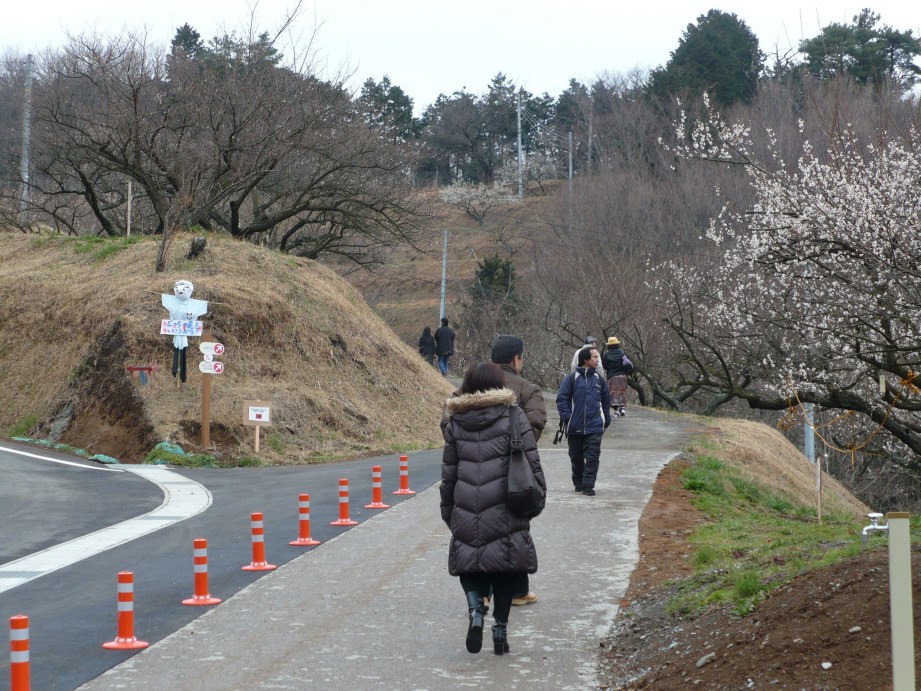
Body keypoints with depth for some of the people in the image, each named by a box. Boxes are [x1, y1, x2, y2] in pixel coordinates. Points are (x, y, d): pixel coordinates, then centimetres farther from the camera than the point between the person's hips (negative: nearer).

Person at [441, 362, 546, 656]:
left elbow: (448, 474, 11)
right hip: (505, 511, -2)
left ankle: (476, 609, -10)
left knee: (471, 567, 15)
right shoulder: (513, 416, 1)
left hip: (466, 515, 2)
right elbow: (531, 462, -3)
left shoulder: (456, 422, 8)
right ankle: (500, 627, 8)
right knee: (505, 571, 12)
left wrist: (448, 512, 18)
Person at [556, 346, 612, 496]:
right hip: (575, 427, -2)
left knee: (593, 457, -9)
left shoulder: (599, 380, 8)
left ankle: (588, 485, -7)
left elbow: (606, 401, 18)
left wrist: (606, 420, 16)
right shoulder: (571, 379, -4)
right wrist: (566, 417, -12)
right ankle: (578, 483, 27)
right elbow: (562, 399, -4)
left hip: (595, 427, 2)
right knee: (576, 458, 10)